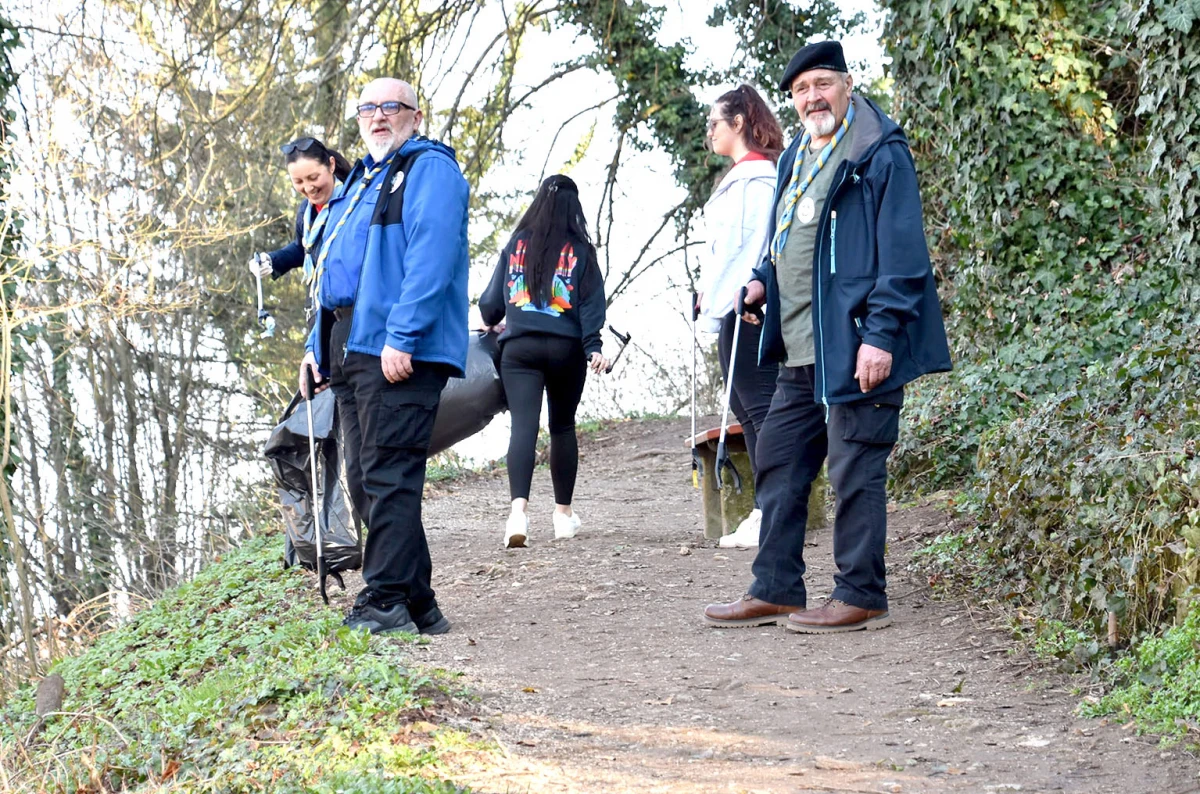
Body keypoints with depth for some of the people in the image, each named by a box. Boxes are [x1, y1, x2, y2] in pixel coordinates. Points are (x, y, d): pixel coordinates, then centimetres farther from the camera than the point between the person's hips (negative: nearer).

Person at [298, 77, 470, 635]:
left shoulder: (429, 169, -3)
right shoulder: (360, 182, 27)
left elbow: (431, 257, -17)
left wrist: (402, 337, -24)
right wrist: (318, 346, 20)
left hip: (399, 352, -10)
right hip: (351, 349, 10)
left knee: (388, 476, -12)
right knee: (367, 479, 8)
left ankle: (387, 601, -10)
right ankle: (418, 605, 13)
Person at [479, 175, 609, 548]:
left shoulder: (516, 245, 7)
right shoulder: (580, 250, 3)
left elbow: (492, 301, 12)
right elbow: (591, 302, -5)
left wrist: (492, 321, 33)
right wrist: (592, 347, -8)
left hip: (519, 348, 0)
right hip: (566, 348, 0)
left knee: (523, 425, -9)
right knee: (563, 426, 14)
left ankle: (519, 507, -29)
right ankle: (563, 512, 22)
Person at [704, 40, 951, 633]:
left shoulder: (880, 155, -8)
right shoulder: (796, 160, 17)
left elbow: (901, 255, -13)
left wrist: (880, 335, -19)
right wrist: (763, 283, 9)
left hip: (857, 347, -9)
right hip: (802, 350, 9)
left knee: (854, 468, -4)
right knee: (779, 461, 12)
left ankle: (862, 597, 6)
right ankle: (775, 590, 21)